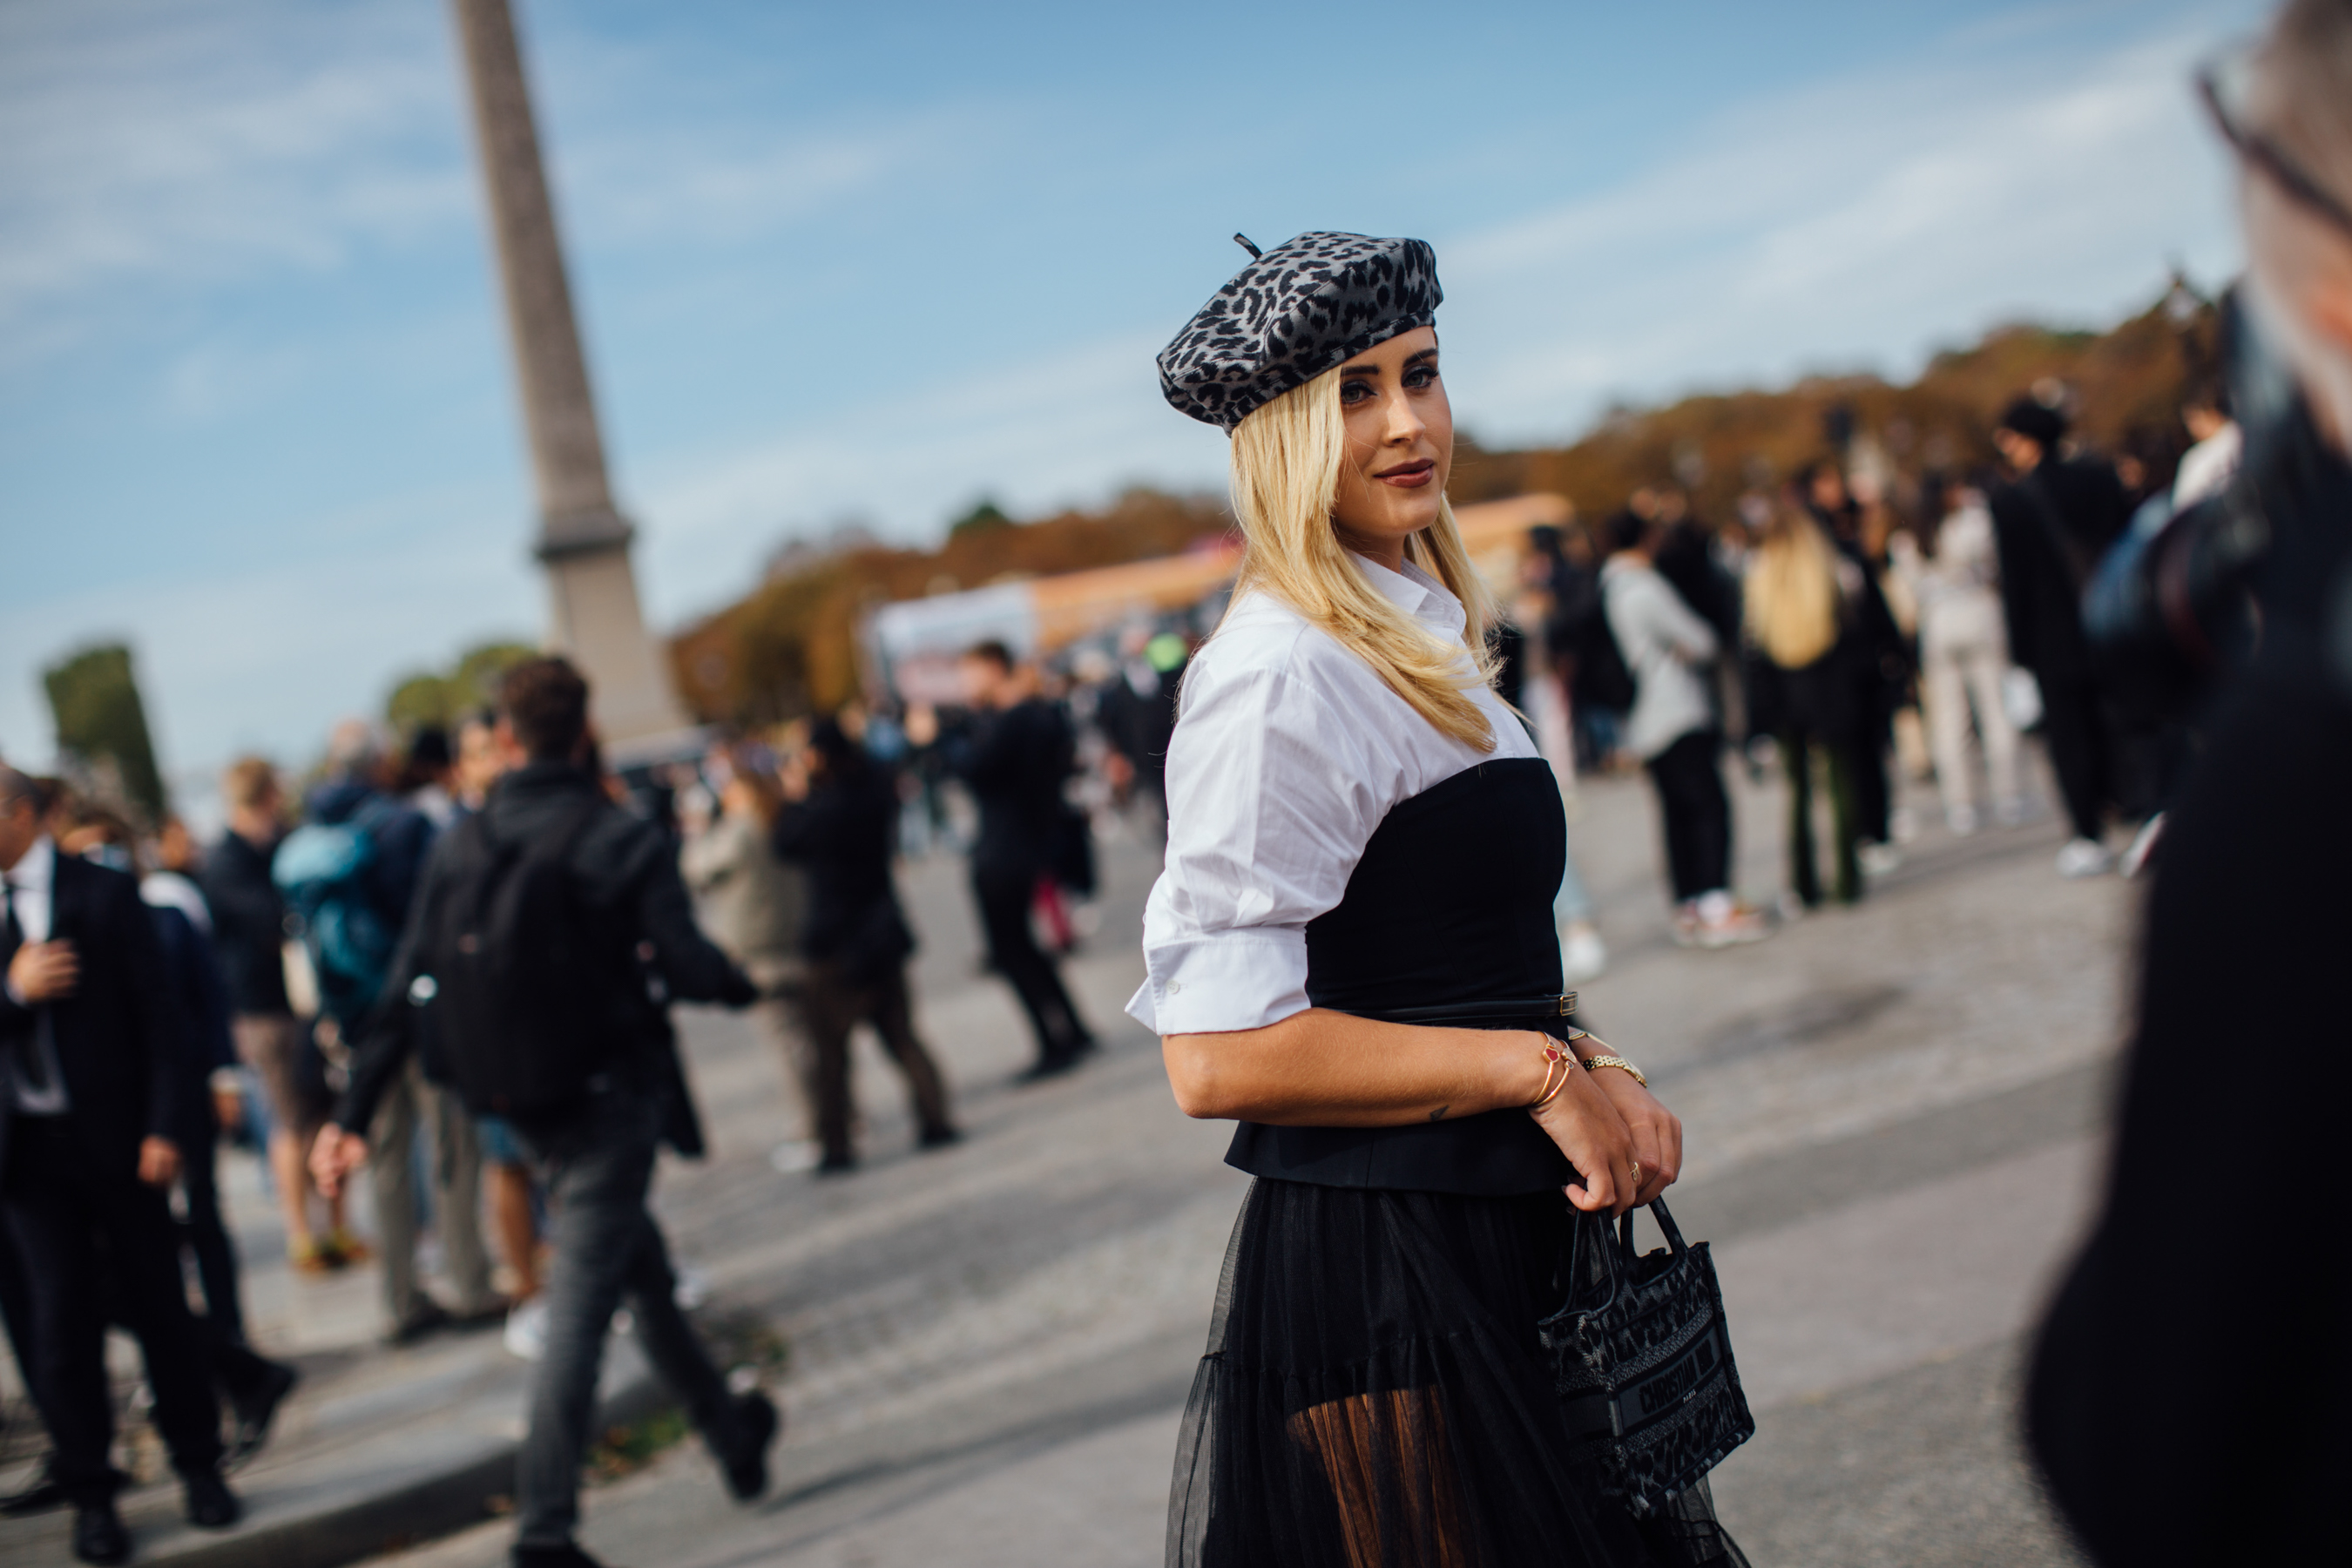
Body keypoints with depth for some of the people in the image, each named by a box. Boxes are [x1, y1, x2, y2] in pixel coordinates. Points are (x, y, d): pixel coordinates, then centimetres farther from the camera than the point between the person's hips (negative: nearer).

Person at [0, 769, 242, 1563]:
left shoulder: (105, 894, -1)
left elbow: (153, 1015, -3)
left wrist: (160, 1129, -9)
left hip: (112, 1137, -2)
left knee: (158, 1305, 6)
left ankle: (199, 1466, 21)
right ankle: (89, 1494, 13)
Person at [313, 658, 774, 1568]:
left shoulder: (459, 849, -1)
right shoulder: (626, 841, -13)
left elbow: (405, 994, -3)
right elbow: (689, 969, -17)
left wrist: (352, 1117, 0)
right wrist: (747, 989, 6)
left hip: (526, 1106, 5)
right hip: (611, 1094, -5)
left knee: (641, 1265, 22)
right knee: (581, 1304, -3)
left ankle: (732, 1434, 37)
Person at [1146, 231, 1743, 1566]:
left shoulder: (1430, 644, 12)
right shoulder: (1278, 676, -18)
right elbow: (1220, 1054, -23)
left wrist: (1595, 1077, 1)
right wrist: (1538, 1068, -16)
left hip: (1506, 1244, 9)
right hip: (1383, 1283, -9)